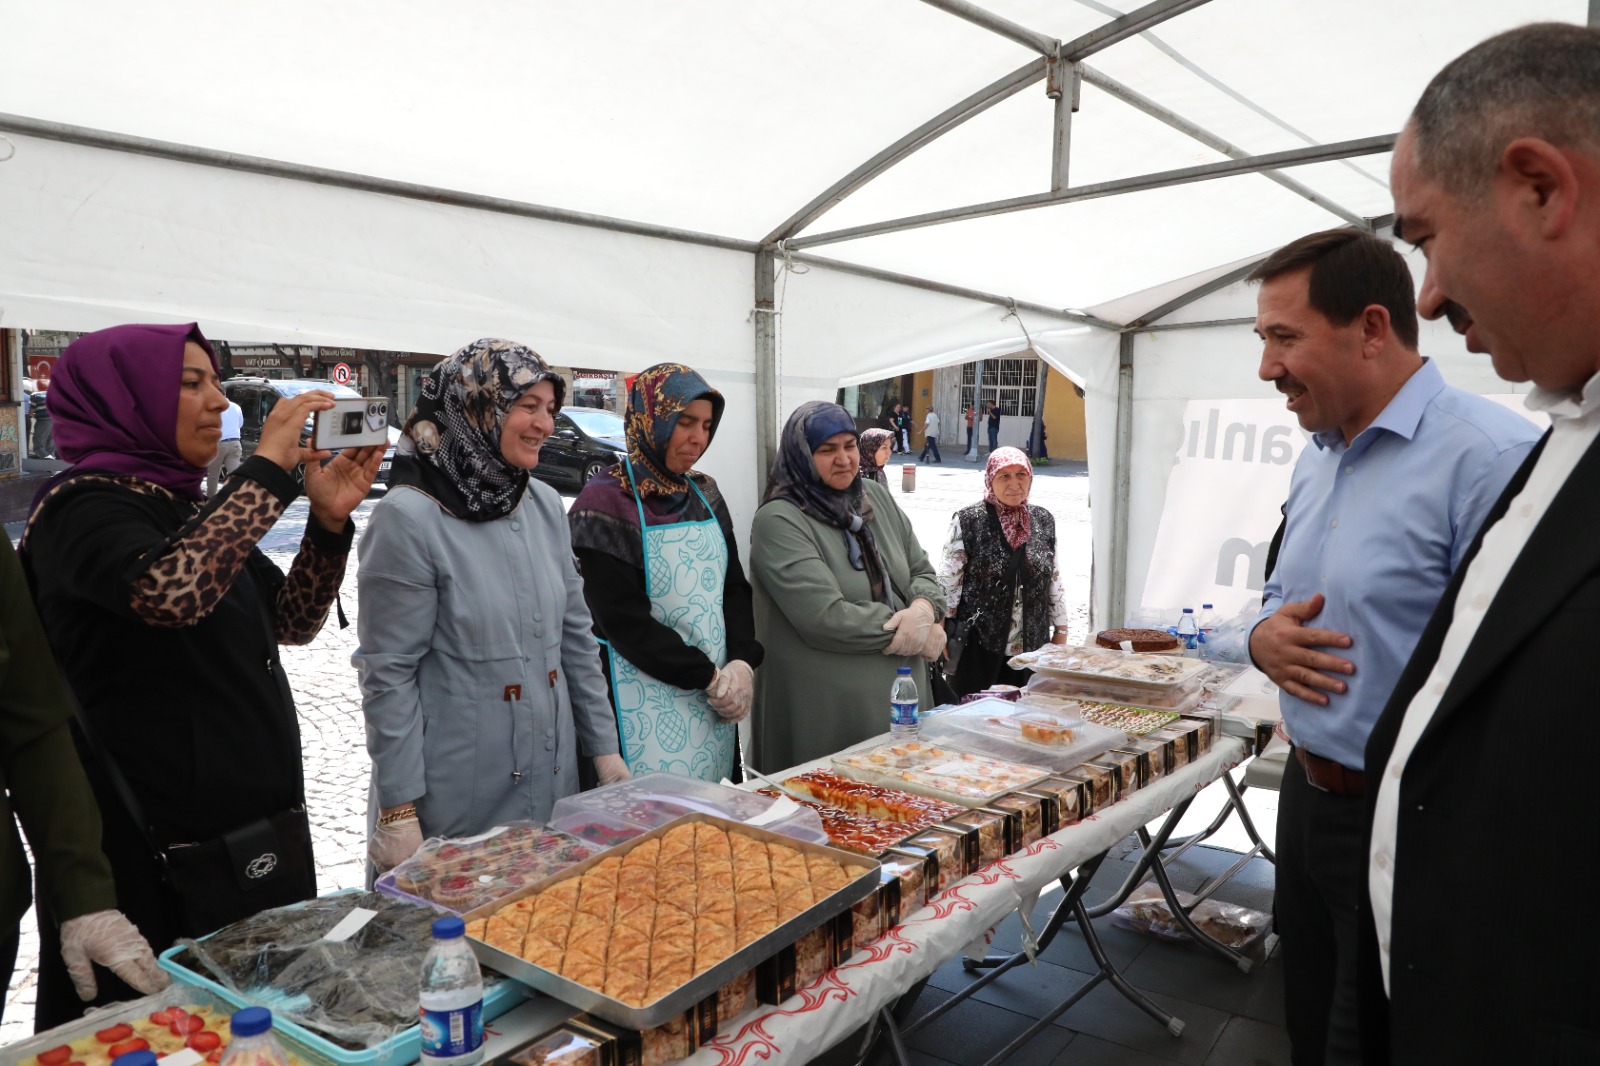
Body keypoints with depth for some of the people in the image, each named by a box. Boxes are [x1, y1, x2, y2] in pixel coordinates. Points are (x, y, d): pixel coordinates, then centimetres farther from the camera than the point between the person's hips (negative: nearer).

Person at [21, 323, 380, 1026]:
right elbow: (169, 591, -36)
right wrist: (268, 471, -28)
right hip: (159, 854, -8)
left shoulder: (186, 506, 12)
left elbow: (291, 622, 10)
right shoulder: (83, 506, -14)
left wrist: (329, 519, -4)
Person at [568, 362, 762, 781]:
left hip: (720, 692, 6)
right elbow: (623, 619, -15)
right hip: (649, 699, -6)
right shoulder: (606, 503, -11)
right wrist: (708, 677, -14)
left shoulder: (704, 494, 9)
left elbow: (734, 587, 9)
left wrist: (742, 664, -8)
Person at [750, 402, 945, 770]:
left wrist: (923, 610, -13)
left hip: (902, 695, 7)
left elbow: (923, 573, 11)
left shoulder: (877, 498, 8)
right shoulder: (778, 521, -14)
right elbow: (826, 618, -22)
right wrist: (910, 630, -12)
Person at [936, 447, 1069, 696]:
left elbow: (1054, 580, 13)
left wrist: (1061, 630, 13)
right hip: (978, 648, -4)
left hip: (1031, 648, 4)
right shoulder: (968, 522, -8)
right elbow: (947, 582, -7)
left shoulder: (1043, 521, 6)